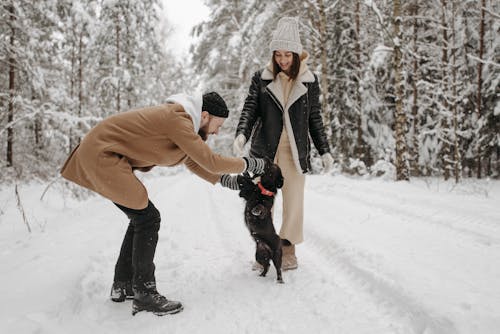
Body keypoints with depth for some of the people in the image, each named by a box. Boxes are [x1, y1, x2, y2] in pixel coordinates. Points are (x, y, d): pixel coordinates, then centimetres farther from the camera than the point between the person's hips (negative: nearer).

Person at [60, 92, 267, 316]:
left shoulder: (182, 118, 10)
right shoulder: (178, 119, -21)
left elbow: (193, 163, 17)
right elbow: (210, 161, -22)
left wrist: (224, 179, 6)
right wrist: (249, 164, -9)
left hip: (100, 153, 11)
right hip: (101, 155, -11)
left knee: (140, 218, 13)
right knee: (147, 218, -9)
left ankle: (122, 286, 23)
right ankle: (144, 295, -1)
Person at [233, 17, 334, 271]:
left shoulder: (309, 81, 6)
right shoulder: (261, 78, 3)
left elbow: (315, 119, 10)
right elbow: (250, 109, -3)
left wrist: (324, 151, 8)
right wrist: (241, 134, -22)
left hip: (295, 150, 0)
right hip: (264, 148, 0)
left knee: (294, 201, 1)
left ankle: (288, 250, 18)